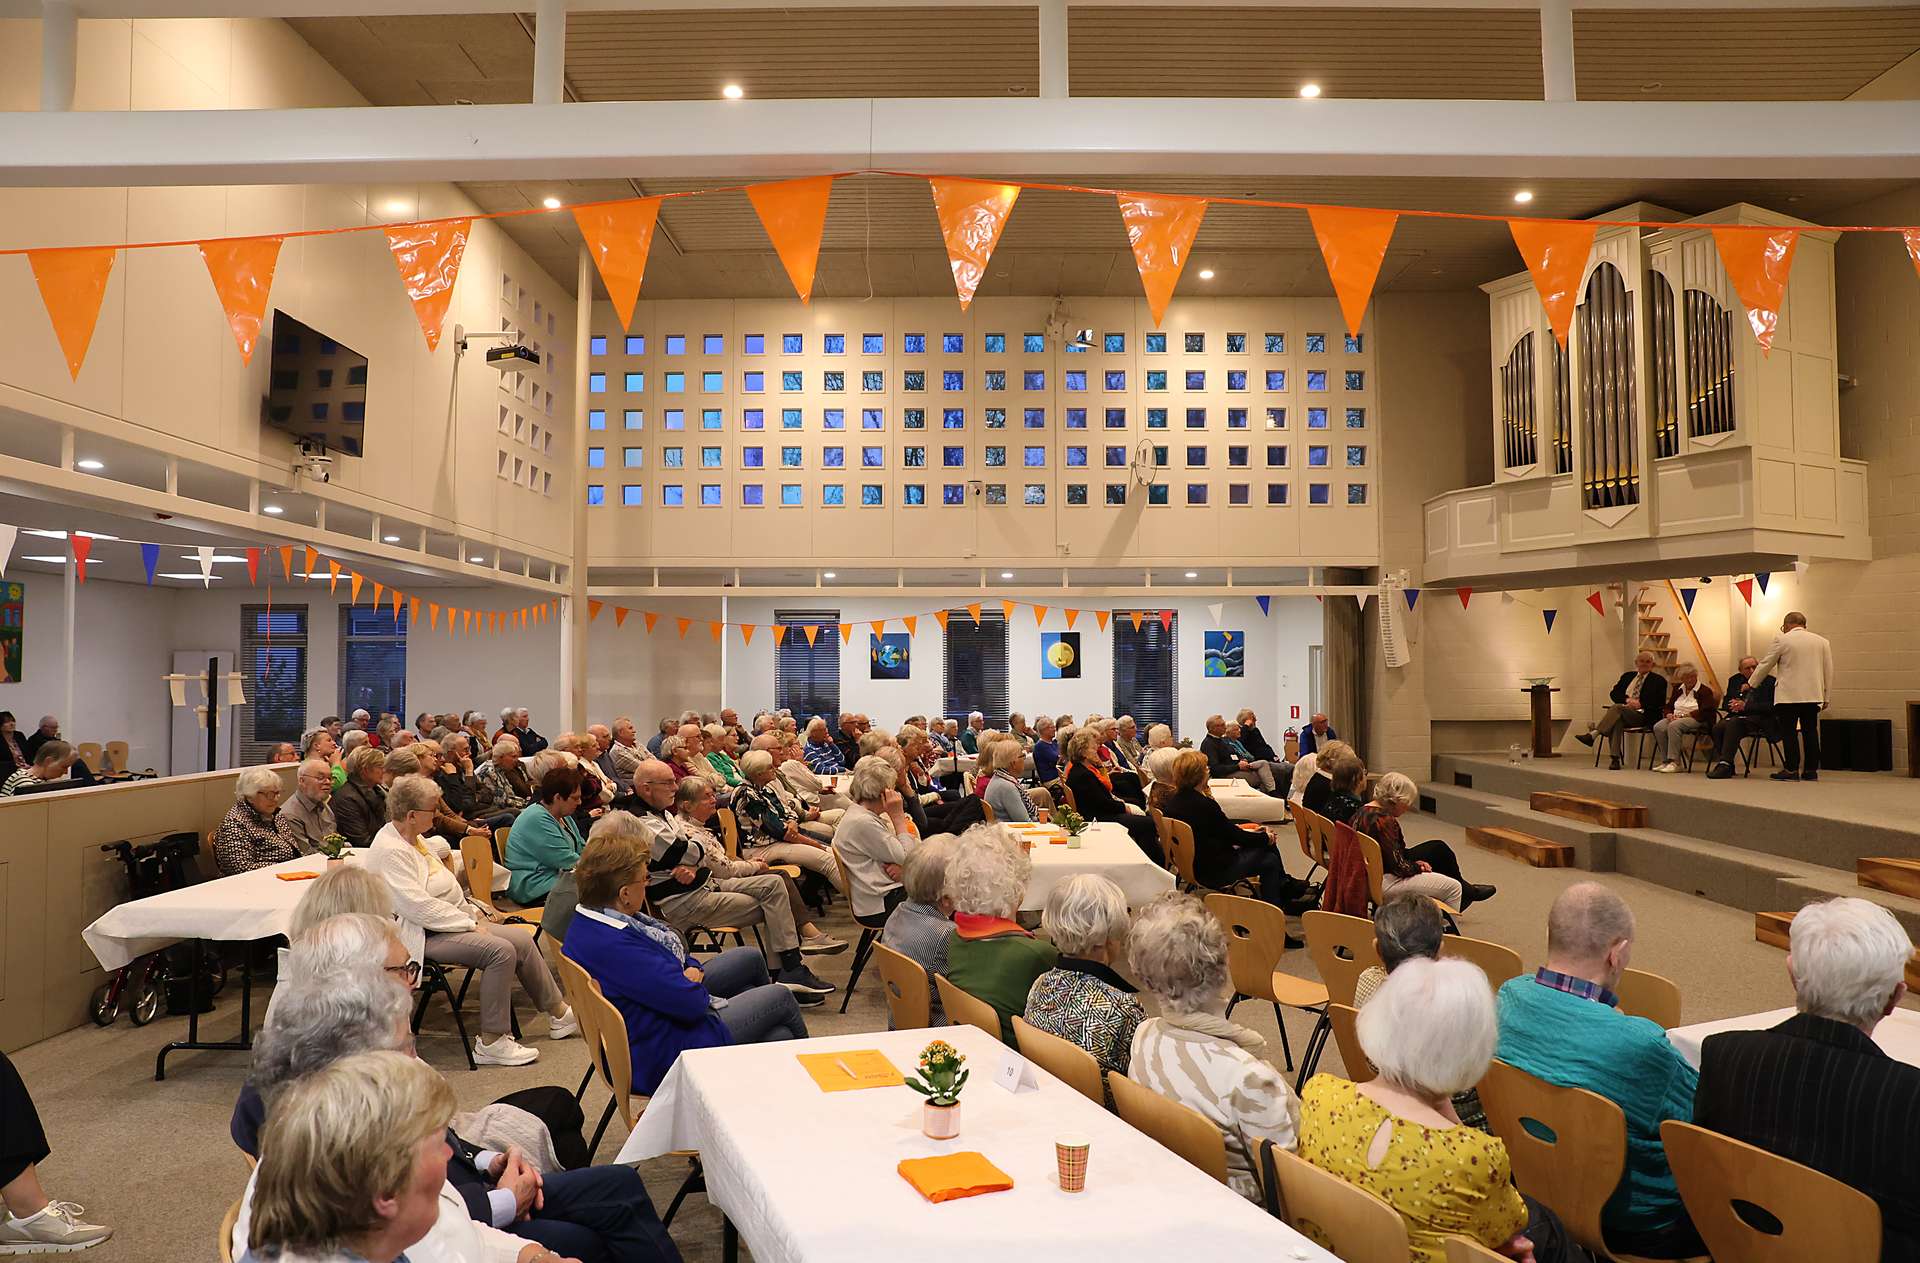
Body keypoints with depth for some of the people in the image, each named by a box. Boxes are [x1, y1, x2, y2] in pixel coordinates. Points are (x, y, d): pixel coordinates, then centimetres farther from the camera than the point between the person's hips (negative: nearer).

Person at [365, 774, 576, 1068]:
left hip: (451, 919, 10)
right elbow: (418, 907, -24)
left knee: (522, 939, -4)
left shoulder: (413, 838, 12)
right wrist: (469, 923, -18)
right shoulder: (390, 851, -19)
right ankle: (490, 1043, -18)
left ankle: (559, 1013, 5)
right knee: (501, 950, -26)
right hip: (424, 935, -10)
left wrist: (474, 910, 10)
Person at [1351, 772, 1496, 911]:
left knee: (1439, 847, 20)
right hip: (1385, 882, -10)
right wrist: (1418, 866, -4)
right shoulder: (1384, 820, -24)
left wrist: (1414, 863, 8)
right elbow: (1399, 867, -23)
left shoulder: (1361, 812, 6)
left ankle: (1467, 890, 34)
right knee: (1453, 887, -6)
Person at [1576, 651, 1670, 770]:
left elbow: (1659, 703, -1)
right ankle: (1615, 759, -42)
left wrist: (1640, 704, -12)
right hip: (1622, 712, 3)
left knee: (1617, 707, -33)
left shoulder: (1658, 680, 12)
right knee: (1617, 720, -35)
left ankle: (1593, 734, -43)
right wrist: (1627, 699, -5)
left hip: (1643, 715, -3)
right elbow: (1614, 693, 14)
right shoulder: (1627, 676, 25)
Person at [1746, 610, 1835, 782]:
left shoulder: (1783, 640, -3)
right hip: (1813, 695, 5)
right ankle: (1812, 770, 7)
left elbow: (1765, 664, 3)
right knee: (1810, 731, 7)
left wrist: (1750, 684, 16)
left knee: (1789, 732, -1)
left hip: (1789, 695, -5)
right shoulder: (1822, 641, 10)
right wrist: (1826, 697, 16)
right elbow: (1828, 671, 11)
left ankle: (1792, 769, -2)